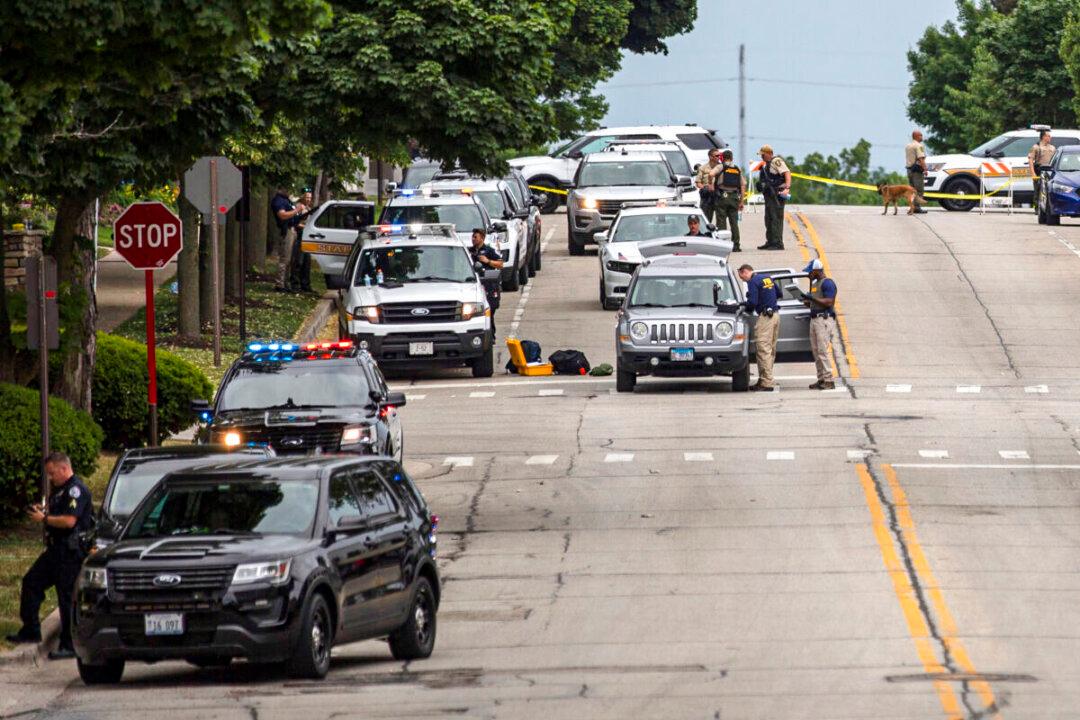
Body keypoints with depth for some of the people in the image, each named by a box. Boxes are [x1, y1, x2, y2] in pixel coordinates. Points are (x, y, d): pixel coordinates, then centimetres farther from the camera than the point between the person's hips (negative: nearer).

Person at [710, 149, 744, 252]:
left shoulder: (720, 167, -1)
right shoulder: (737, 169, 12)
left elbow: (711, 174, -21)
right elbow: (743, 185, 10)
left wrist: (710, 184, -3)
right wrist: (741, 201, 13)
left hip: (722, 197, -4)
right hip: (734, 197, 4)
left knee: (721, 222, -1)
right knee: (734, 222, 8)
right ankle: (736, 246, 5)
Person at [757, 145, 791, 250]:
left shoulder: (776, 161, -11)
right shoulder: (767, 164, 19)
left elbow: (787, 173, -22)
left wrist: (787, 188, -30)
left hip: (777, 194, -11)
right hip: (769, 195, 11)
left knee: (776, 219, -10)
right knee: (769, 219, 14)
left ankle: (778, 243, -10)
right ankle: (770, 242, 22)